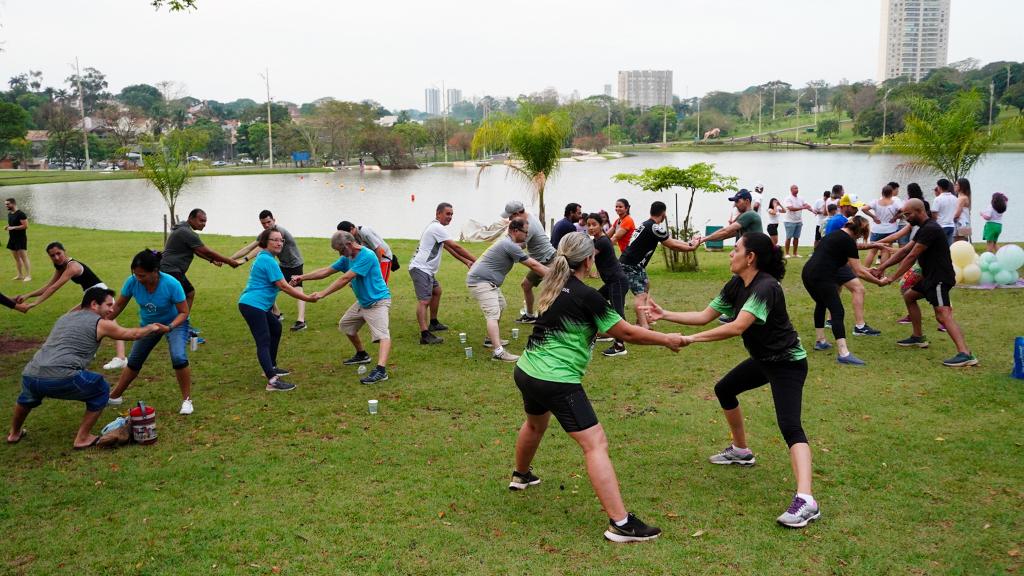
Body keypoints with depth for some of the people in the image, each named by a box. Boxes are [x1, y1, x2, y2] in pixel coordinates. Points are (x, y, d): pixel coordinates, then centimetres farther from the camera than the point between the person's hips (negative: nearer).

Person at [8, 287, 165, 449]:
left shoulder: (63, 318, 25)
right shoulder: (100, 323, 8)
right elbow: (133, 334, 21)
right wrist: (152, 328, 37)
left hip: (29, 376, 7)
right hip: (60, 379, -7)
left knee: (29, 395, 42)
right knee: (101, 390, 17)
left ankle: (14, 433, 56)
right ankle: (82, 438, 17)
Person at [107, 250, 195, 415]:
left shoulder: (171, 284, -34)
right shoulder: (132, 282, -25)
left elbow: (184, 312, -24)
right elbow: (118, 306, -9)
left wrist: (169, 327, -40)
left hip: (175, 322, -4)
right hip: (148, 324, 4)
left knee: (179, 357, -26)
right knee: (133, 361, 11)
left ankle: (187, 400, -10)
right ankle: (114, 396, 34)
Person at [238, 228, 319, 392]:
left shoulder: (263, 257, 15)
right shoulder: (268, 260, -16)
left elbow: (278, 284, 23)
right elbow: (284, 287, -19)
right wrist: (308, 299, -14)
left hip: (259, 305, 11)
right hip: (253, 305, -11)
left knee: (275, 327, 25)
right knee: (264, 342, -17)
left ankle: (271, 367, 34)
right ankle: (272, 381, -25)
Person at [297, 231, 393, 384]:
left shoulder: (367, 256, -25)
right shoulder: (347, 258, 4)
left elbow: (345, 279, -27)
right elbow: (327, 271, 11)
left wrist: (323, 294, -25)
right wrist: (302, 277, 5)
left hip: (378, 301, -11)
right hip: (362, 301, 11)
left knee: (382, 334, -24)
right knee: (345, 324, 24)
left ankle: (381, 370, -41)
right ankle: (362, 355, 38)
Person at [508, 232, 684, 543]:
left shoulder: (554, 286, 7)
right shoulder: (586, 296, -16)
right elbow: (625, 333, -9)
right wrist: (666, 339, 4)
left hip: (526, 372, 9)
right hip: (557, 382, -9)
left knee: (535, 423, 35)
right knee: (595, 444, -7)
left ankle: (521, 475, 60)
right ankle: (620, 523, -11)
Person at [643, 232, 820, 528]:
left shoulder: (765, 287, -29)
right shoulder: (736, 286, -1)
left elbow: (737, 327, -38)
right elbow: (704, 316, 1)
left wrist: (690, 339, -38)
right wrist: (666, 315, -7)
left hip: (787, 363, -10)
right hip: (763, 359, 10)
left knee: (790, 426, -24)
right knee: (724, 389, 25)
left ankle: (806, 501, -34)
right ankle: (741, 451, 43)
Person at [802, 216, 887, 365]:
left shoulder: (836, 235, 23)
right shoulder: (848, 241, -4)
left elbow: (848, 263, 32)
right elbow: (859, 272, -3)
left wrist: (867, 270, 35)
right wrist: (879, 282, 8)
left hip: (807, 273, 9)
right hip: (822, 278, -9)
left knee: (821, 304, 30)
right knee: (837, 312, -7)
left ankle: (820, 341, 38)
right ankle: (844, 354, -14)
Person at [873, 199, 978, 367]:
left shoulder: (930, 229, -17)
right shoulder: (923, 229, 16)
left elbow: (911, 257, -18)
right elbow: (904, 251, 18)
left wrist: (892, 278, -13)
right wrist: (881, 268, 13)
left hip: (940, 277, -11)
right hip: (931, 276, 11)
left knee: (943, 315, -24)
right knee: (909, 296, 26)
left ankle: (965, 354, -36)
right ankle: (918, 337, 35)